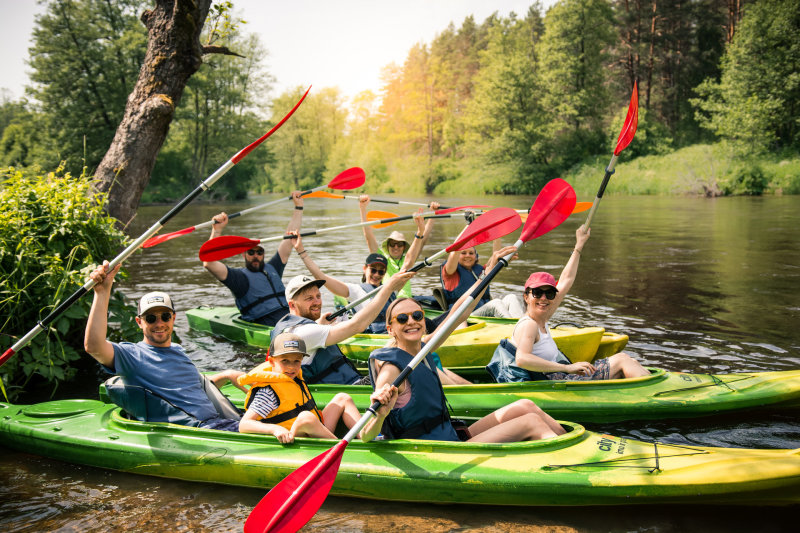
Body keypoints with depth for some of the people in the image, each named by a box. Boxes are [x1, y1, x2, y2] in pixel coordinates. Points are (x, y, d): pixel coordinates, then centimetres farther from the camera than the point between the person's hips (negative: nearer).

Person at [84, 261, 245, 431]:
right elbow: (93, 346, -20)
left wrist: (225, 375, 16)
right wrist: (102, 292, -23)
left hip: (219, 420, 8)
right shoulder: (132, 355, 0)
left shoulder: (178, 350, 22)